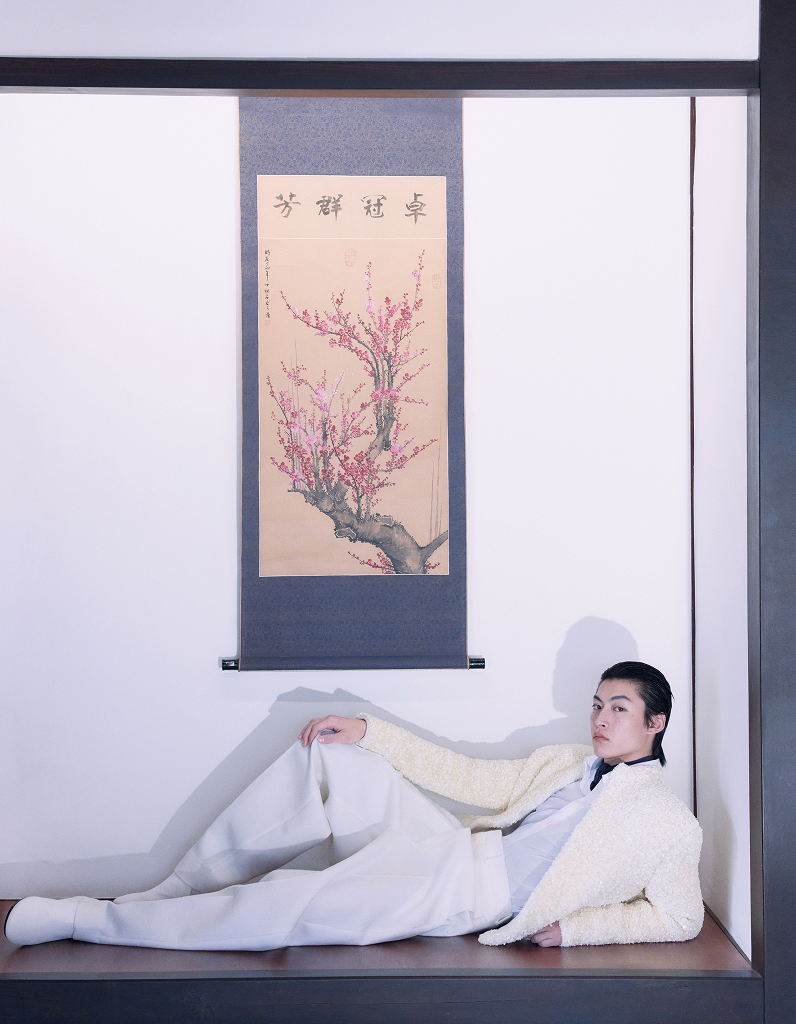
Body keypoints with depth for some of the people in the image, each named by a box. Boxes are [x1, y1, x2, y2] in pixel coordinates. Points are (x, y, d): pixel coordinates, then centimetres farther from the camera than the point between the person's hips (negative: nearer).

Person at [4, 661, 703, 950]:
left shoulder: (670, 823, 2)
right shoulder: (566, 761, 20)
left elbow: (681, 917, -1)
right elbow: (474, 777, 19)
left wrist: (573, 925, -13)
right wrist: (368, 730, 11)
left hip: (462, 897, -7)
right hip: (451, 848, 7)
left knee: (282, 908, -21)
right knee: (331, 755, -8)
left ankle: (82, 920, -10)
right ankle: (183, 890, -3)